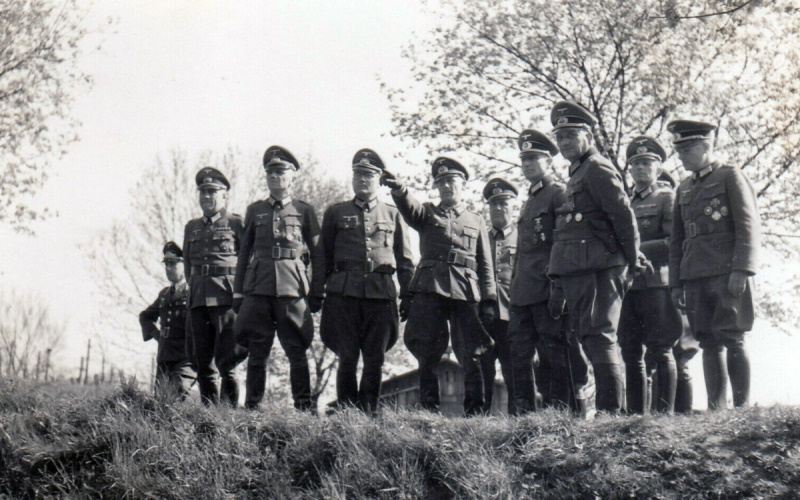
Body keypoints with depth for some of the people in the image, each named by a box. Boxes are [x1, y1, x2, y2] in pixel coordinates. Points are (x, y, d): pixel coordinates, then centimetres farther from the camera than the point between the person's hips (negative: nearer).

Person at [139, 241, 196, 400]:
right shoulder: (165, 293, 18)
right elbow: (145, 316, 35)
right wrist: (154, 332, 18)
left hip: (186, 360, -7)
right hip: (164, 359, 7)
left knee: (177, 396, -22)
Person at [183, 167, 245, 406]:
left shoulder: (236, 223, 3)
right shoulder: (192, 227, 19)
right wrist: (195, 288, 15)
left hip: (226, 297, -5)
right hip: (198, 300, 6)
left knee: (225, 360, -10)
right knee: (202, 361, 5)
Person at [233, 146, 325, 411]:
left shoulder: (304, 211, 8)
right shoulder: (255, 210, 14)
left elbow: (318, 255, 9)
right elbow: (244, 253, 17)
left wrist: (317, 293, 2)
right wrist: (238, 292, 10)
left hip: (292, 289, -2)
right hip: (258, 288, 2)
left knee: (297, 351, -2)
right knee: (257, 352, 3)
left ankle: (303, 407, 3)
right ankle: (251, 407, 9)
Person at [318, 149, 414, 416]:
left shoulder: (393, 214, 14)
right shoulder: (335, 213, 13)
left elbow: (405, 260, 14)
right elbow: (324, 256, 13)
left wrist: (407, 296, 6)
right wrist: (318, 293, 6)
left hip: (381, 292, 1)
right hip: (344, 291, -1)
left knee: (375, 359, 1)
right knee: (347, 357, -2)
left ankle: (369, 413, 8)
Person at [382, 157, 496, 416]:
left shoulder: (476, 221, 20)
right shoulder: (427, 213, 17)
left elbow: (485, 265, 16)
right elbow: (410, 208, -7)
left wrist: (488, 300, 6)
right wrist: (398, 189, -30)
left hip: (465, 292, 0)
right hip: (430, 290, 0)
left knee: (470, 356, -3)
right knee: (428, 356, -3)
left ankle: (475, 412, 0)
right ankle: (428, 411, 0)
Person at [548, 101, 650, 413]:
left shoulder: (597, 169, -7)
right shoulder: (578, 173, 23)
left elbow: (624, 215, -12)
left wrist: (632, 262, -9)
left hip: (597, 270, -10)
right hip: (579, 271, 10)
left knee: (598, 336, -12)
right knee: (592, 338, 9)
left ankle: (610, 409, -13)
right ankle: (610, 407, 13)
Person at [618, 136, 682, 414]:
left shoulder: (667, 198, 2)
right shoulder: (625, 202, 22)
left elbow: (674, 243, -9)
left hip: (656, 284, -6)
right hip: (627, 285, 6)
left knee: (660, 351, -7)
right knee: (631, 351, 6)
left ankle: (664, 413, -5)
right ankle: (636, 413, 11)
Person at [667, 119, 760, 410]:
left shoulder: (731, 178, 3)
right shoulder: (685, 189, 21)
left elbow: (748, 228, -6)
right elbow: (677, 240, 22)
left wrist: (741, 271, -15)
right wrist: (675, 283, 14)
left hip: (726, 275, -5)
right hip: (695, 277, 6)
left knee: (732, 340, -8)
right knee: (710, 344, 3)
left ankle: (743, 406, -4)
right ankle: (715, 408, 4)